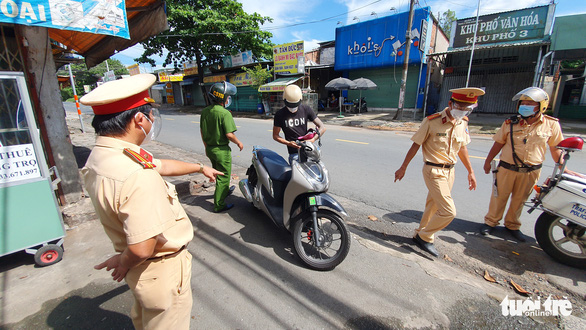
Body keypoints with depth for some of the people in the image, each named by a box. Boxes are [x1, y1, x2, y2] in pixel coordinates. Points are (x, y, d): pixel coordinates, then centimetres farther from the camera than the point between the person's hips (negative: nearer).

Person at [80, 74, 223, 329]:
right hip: (161, 270, -8)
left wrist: (200, 168, 20)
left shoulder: (100, 156, -4)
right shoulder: (138, 175, -37)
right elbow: (142, 248, -35)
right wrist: (124, 263, -12)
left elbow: (161, 165, 8)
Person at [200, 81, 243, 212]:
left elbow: (202, 131, 10)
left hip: (210, 149, 8)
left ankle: (225, 190, 50)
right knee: (223, 177, 5)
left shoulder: (205, 111, 3)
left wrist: (207, 147, 20)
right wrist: (239, 143, -7)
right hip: (221, 150, -8)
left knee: (218, 172, 27)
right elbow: (229, 134, -24)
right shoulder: (225, 113, -21)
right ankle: (219, 205, 12)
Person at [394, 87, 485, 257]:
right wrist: (403, 168, -6)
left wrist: (470, 171, 20)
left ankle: (420, 235, 33)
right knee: (448, 211, -10)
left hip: (449, 171, 7)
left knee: (433, 208, 15)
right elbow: (416, 145, -9)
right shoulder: (432, 121, -14)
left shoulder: (463, 122, 5)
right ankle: (424, 237, 10)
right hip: (434, 171, -6)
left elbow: (462, 147, 17)